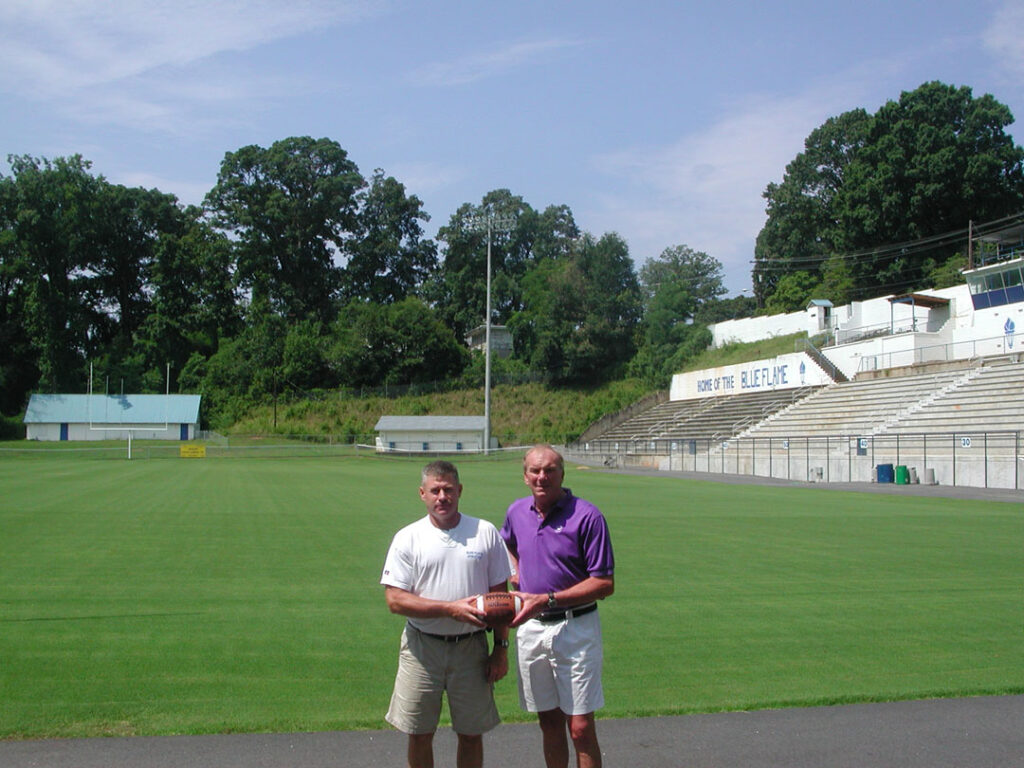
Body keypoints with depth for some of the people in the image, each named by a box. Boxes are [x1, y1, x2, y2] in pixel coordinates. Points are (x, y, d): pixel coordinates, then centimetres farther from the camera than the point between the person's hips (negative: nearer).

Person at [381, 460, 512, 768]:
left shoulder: (485, 533, 2)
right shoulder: (408, 538, -2)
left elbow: (500, 593, 6)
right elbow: (395, 600, -10)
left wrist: (501, 648, 1)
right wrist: (451, 608, -19)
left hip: (471, 648, 1)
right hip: (422, 647, -1)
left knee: (472, 733, 9)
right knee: (419, 734, 7)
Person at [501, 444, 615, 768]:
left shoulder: (587, 516, -12)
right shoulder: (517, 512, 6)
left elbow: (604, 584, -14)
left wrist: (547, 600, -20)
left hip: (575, 628, -5)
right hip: (530, 628, 5)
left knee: (581, 728, -4)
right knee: (549, 722, 14)